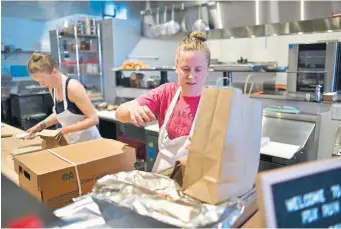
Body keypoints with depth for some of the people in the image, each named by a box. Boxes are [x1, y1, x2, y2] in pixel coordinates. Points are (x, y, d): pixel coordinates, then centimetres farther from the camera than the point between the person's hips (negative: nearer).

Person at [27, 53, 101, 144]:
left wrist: (66, 130, -26)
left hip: (89, 142, -7)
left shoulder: (73, 87, -22)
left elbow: (93, 119, -23)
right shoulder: (52, 88, 1)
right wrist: (41, 125, 4)